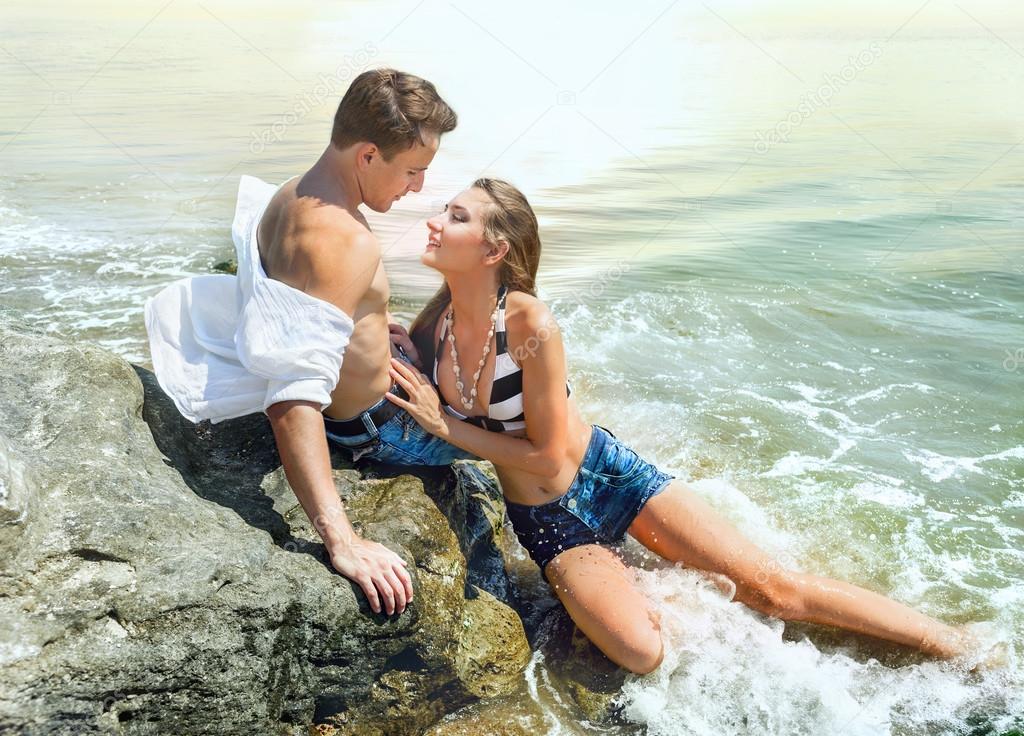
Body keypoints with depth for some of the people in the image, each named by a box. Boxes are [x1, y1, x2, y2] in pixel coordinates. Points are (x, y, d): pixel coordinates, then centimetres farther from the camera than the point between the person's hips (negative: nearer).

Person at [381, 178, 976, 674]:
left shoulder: (530, 324, -25)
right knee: (644, 654, -23)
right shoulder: (430, 328, -10)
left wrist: (447, 425, -17)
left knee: (775, 586, -3)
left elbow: (549, 456, -19)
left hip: (607, 474, -3)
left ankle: (970, 652, 14)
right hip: (544, 520, 3)